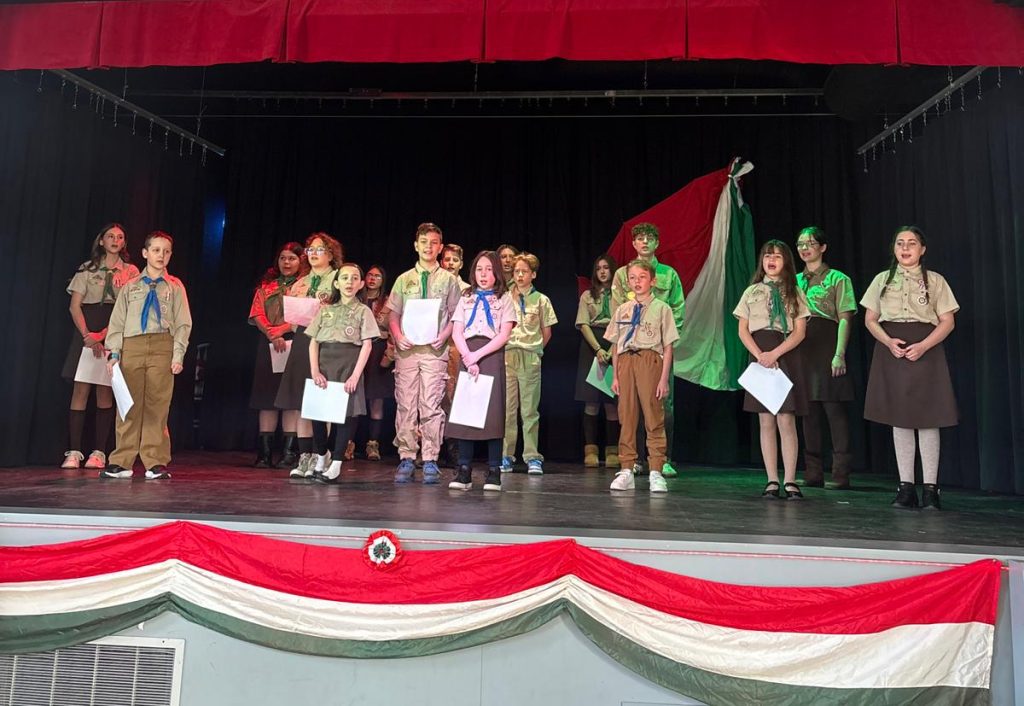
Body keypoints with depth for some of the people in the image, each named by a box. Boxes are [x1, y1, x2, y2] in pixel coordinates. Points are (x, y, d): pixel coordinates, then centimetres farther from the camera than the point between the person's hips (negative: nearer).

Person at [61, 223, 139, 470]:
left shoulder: (131, 272, 8)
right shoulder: (87, 269, 10)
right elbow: (75, 306, 3)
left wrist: (102, 335, -10)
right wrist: (87, 334, -11)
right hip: (86, 333, 0)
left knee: (105, 393, -1)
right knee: (80, 390, -6)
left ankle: (99, 452, 1)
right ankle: (73, 452, -4)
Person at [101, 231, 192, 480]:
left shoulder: (175, 287, 11)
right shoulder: (131, 287, 15)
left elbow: (183, 323, 5)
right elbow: (117, 321, 12)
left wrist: (178, 354, -5)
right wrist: (114, 352, 1)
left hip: (162, 347, -1)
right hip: (131, 347, 2)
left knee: (157, 406, -4)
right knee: (129, 405, 1)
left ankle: (155, 463, 1)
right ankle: (122, 463, 8)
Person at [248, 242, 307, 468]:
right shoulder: (266, 286, 16)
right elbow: (257, 314, 6)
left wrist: (280, 330, -16)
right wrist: (272, 335, -10)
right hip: (268, 345, 4)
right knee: (267, 397, 2)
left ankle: (288, 452, -2)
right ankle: (264, 452, 5)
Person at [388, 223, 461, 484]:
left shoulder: (448, 280, 8)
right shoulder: (404, 279, 13)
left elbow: (456, 316, 6)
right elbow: (393, 315, 12)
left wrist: (443, 336, -10)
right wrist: (398, 336, -6)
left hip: (435, 350, -2)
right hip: (406, 349, 2)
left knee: (431, 405, -5)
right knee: (405, 405, 1)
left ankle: (430, 461, 2)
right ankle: (406, 458, 8)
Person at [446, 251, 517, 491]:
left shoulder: (504, 299, 10)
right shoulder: (466, 298, 17)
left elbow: (504, 335, -2)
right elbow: (456, 333, 6)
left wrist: (478, 355, -11)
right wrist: (468, 358, -10)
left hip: (492, 355, -2)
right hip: (467, 357, 2)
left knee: (492, 411, -6)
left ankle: (494, 471, -2)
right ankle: (463, 471, 1)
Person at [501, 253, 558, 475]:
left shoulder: (541, 300, 7)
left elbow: (546, 332, 12)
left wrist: (534, 349, 8)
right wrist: (506, 349, 5)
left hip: (531, 358, -1)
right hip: (507, 356, 1)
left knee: (530, 409, 0)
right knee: (507, 408, 3)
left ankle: (532, 457, 4)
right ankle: (506, 456, 9)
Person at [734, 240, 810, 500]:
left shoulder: (794, 293, 8)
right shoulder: (751, 292, 12)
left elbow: (800, 332, 0)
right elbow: (743, 330, 6)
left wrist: (774, 354, -12)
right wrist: (760, 355, -9)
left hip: (786, 356, -1)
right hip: (759, 356, 1)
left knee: (786, 420, -7)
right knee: (766, 422, 2)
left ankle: (790, 481, -2)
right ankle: (772, 481, 6)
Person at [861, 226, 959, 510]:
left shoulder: (935, 281, 5)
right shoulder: (882, 279, 11)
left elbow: (947, 321, 1)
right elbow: (870, 319, 8)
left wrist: (923, 346, -15)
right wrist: (889, 341, -10)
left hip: (925, 351, -2)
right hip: (892, 350, 2)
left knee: (928, 419, -3)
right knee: (899, 419, 3)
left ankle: (930, 488, 3)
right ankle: (906, 486, 9)